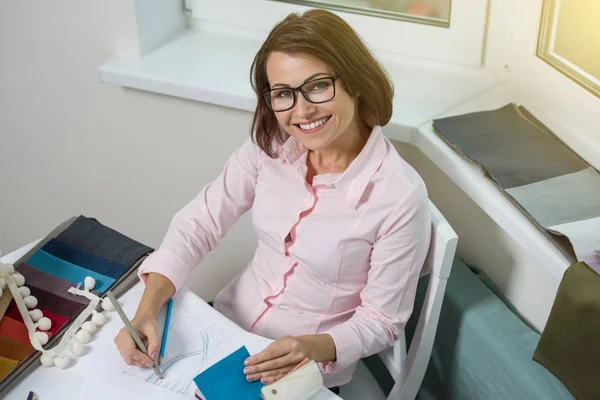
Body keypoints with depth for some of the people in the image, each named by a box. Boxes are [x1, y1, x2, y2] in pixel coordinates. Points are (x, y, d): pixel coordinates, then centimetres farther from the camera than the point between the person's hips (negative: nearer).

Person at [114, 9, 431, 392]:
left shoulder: (400, 196, -24)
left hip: (306, 370, -4)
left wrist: (314, 347, -33)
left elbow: (381, 321, -15)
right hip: (228, 326, 4)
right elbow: (198, 224, -7)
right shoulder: (269, 146, -10)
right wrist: (146, 312, -21)